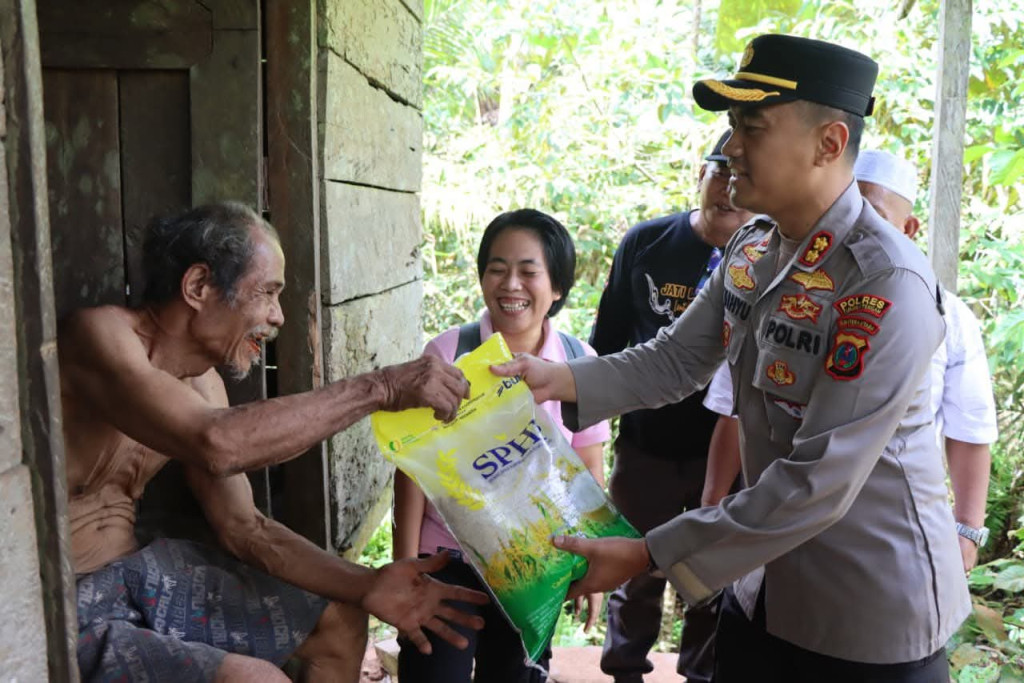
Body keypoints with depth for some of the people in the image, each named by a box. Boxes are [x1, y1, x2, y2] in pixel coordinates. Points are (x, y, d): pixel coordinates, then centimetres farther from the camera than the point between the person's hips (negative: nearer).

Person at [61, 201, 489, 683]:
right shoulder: (99, 336, -21)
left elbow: (243, 527, 4)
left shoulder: (200, 381, 2)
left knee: (341, 622, 10)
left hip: (136, 571, 8)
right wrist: (381, 388, -32)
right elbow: (218, 445, -39)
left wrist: (365, 586, -8)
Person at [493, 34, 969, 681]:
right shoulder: (751, 250, -2)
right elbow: (676, 360, 5)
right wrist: (560, 379, -10)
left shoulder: (888, 285, -26)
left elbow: (818, 485, -27)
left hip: (873, 608, -6)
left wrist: (648, 554, -25)